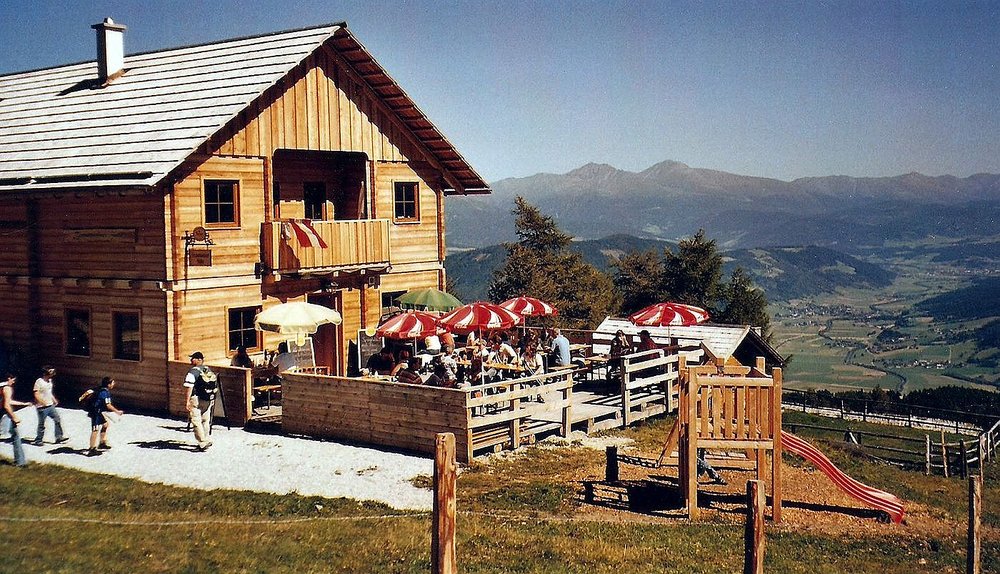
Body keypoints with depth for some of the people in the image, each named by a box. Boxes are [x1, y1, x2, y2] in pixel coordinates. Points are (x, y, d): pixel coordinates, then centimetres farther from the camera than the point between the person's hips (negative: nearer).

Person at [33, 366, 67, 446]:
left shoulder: (50, 381, 8)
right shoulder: (39, 382, -16)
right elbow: (36, 395, -18)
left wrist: (54, 399, 13)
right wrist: (43, 402, -24)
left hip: (50, 405, 7)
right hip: (42, 407, -7)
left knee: (58, 419, 3)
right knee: (41, 424, 3)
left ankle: (59, 437, 9)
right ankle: (38, 441, 16)